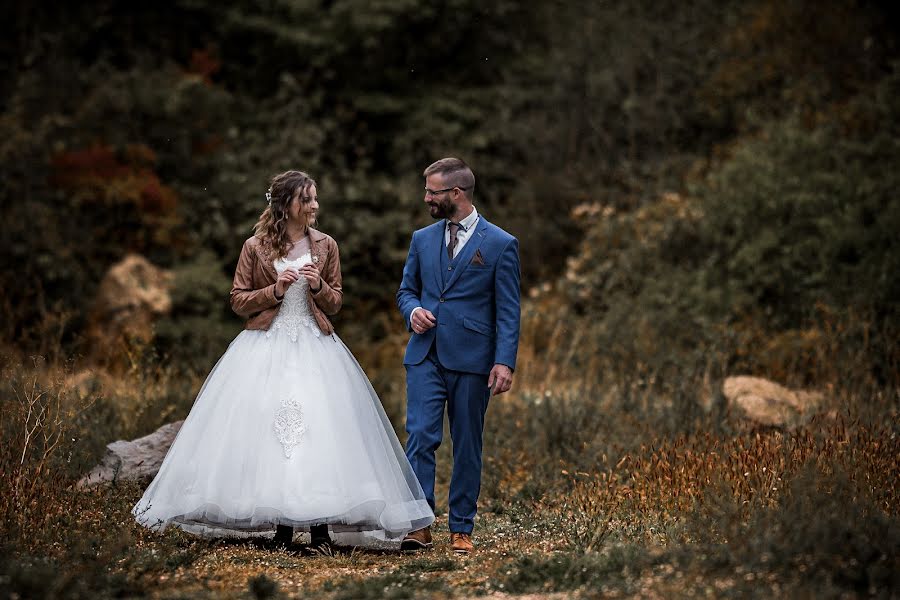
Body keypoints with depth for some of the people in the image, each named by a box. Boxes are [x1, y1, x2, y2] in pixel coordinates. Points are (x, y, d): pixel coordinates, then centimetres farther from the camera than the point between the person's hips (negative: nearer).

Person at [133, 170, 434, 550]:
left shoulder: (325, 246, 7)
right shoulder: (255, 247, 1)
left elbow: (335, 303, 12)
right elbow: (238, 302, 3)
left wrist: (319, 286, -9)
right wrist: (275, 290, -11)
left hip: (314, 348, 1)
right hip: (266, 348, -1)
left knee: (320, 433, -8)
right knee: (267, 430, -5)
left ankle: (320, 525, -4)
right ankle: (281, 525, 2)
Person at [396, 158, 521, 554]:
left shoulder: (500, 245, -1)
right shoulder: (422, 239, 12)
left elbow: (508, 311, -3)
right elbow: (406, 290, 21)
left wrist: (505, 361, -13)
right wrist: (413, 310, -3)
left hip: (471, 359, -3)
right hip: (425, 356, 3)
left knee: (467, 447, 4)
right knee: (420, 437, -9)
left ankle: (461, 531, 11)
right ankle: (419, 525, -10)